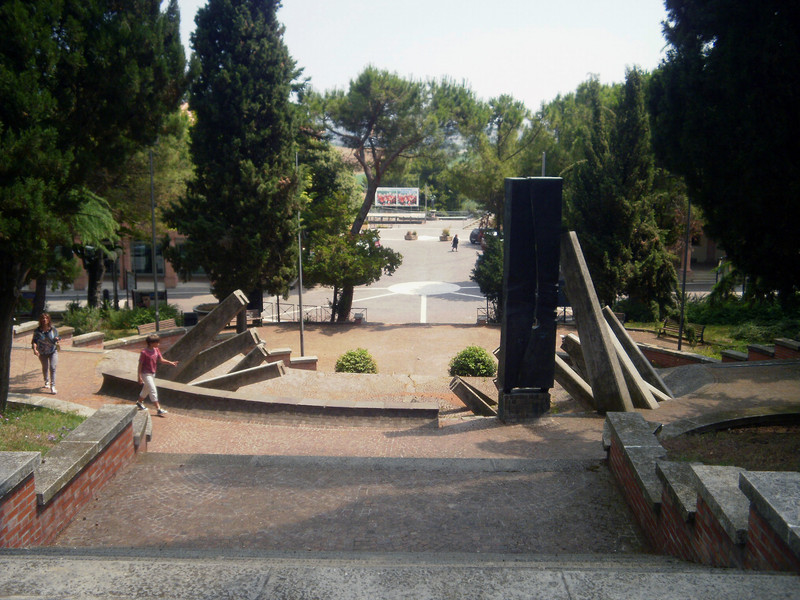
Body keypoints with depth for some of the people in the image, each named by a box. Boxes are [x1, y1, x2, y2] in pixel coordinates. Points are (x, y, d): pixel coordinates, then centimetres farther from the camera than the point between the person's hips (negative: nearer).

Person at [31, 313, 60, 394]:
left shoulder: (53, 329, -8)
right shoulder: (37, 331, -11)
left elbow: (57, 337, 3)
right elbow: (34, 341, -12)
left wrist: (57, 339, -21)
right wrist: (35, 349, -29)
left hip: (53, 351, -1)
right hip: (42, 353, 1)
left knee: (52, 368, -14)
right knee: (45, 368, 19)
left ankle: (52, 387, -13)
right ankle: (47, 382, 45)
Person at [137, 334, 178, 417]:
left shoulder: (156, 350, 1)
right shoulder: (144, 352, -20)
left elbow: (161, 360, 1)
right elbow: (140, 364, -16)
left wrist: (171, 363, -13)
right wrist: (139, 376, -16)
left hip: (153, 373, 8)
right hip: (146, 374, -8)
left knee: (146, 389, 23)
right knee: (153, 391, -10)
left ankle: (139, 402, 45)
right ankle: (158, 409, -10)